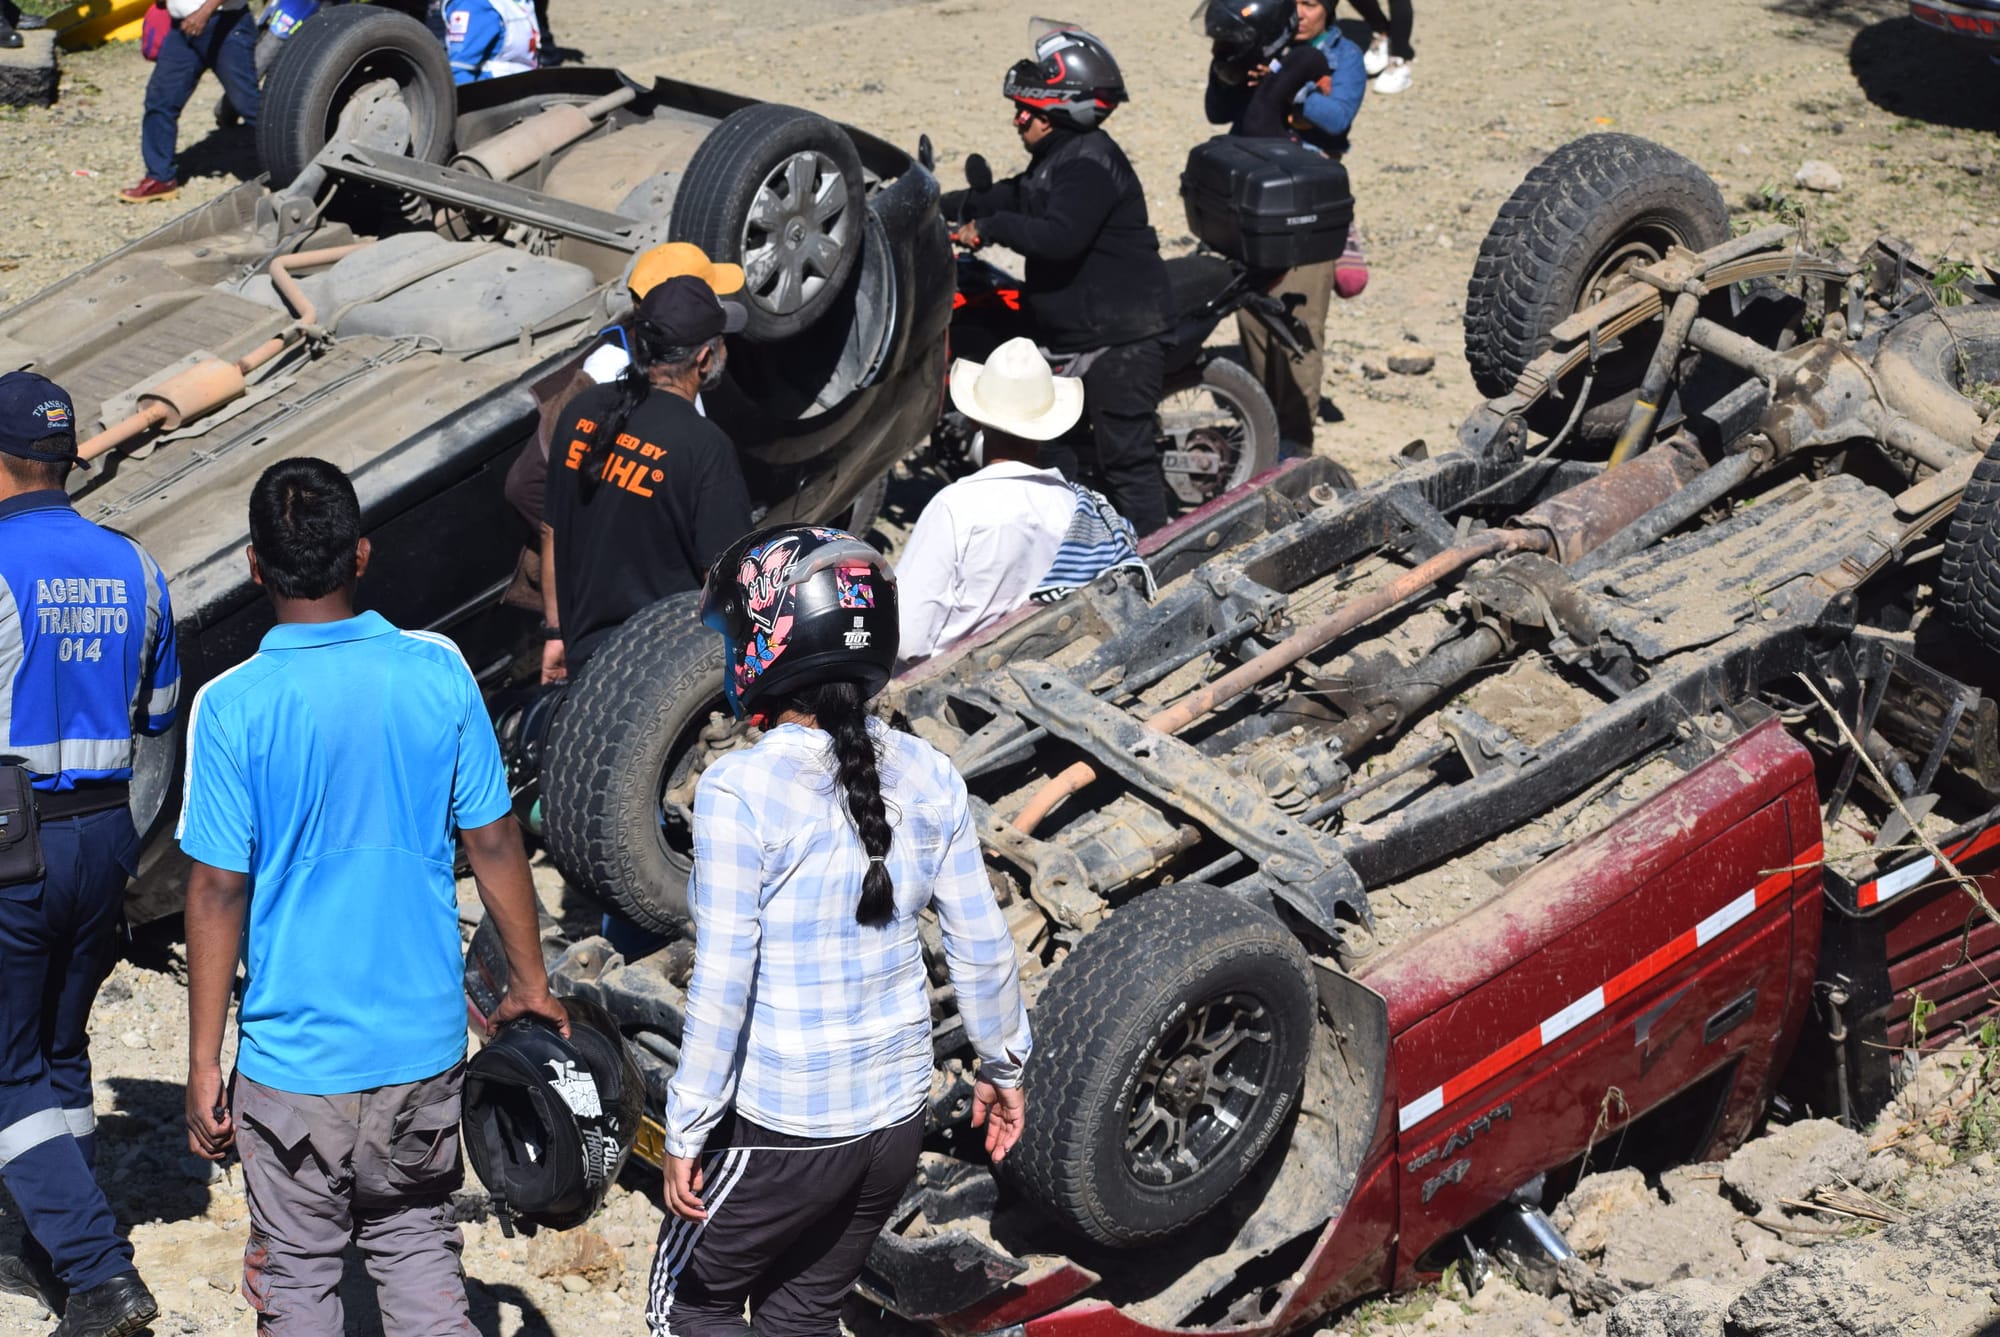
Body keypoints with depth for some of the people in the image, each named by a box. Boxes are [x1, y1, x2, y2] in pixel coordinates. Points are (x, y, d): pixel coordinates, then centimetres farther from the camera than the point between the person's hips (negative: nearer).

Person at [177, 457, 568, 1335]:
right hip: (424, 1041, 3)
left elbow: (219, 891, -11)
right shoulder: (438, 672, -6)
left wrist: (203, 1065, -3)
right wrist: (530, 986, 13)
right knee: (418, 1246, 20)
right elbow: (493, 843, 0)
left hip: (295, 1055, -2)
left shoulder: (232, 708, -13)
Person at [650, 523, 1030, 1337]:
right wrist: (1002, 1065, 17)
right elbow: (981, 948, 2)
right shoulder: (927, 777, -4)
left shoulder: (740, 791, -19)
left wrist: (687, 1131, -9)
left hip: (779, 1125, -5)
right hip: (896, 1116, 5)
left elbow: (722, 981, -19)